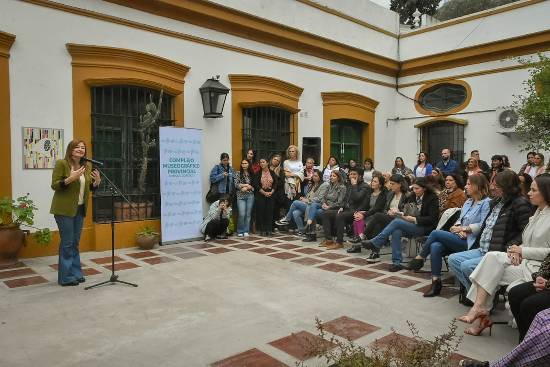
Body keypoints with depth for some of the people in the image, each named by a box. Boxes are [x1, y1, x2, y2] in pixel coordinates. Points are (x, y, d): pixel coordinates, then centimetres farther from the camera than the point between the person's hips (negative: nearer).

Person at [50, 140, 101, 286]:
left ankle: (76, 273, 23)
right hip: (64, 209, -6)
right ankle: (66, 277, 9)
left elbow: (89, 188, 15)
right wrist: (70, 178, -26)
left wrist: (97, 182, -6)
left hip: (80, 209, 6)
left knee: (75, 242, 13)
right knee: (67, 243, -1)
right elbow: (54, 185, -12)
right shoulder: (61, 163, -8)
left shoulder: (87, 166, 10)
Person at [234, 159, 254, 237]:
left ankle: (246, 231, 12)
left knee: (248, 214, 3)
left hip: (250, 196, 2)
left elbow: (254, 186, 5)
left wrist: (247, 187, -11)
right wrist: (246, 185, -8)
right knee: (242, 214, -10)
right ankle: (240, 231, 3)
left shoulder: (252, 174, 8)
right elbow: (236, 185, -5)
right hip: (241, 196, -2)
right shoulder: (238, 173, 3)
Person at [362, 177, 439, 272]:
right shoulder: (414, 196, 13)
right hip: (412, 225, 6)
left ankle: (375, 243, -21)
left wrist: (414, 219, -19)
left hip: (424, 228, -6)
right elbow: (409, 211, 21)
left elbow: (432, 219, -12)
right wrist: (402, 213, -2)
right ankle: (397, 262, -26)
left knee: (396, 221, -26)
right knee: (396, 232, -28)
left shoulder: (432, 198, -6)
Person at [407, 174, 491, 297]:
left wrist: (464, 228, -9)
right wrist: (458, 228, -3)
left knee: (435, 233, -19)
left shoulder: (486, 203, -4)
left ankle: (420, 258, 0)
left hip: (469, 242, -7)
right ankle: (436, 282, -18)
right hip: (459, 238, 7)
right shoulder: (468, 202, 21)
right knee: (435, 246, -22)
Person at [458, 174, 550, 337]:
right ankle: (483, 314, -18)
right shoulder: (537, 214, 18)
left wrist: (522, 251, -14)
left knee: (493, 262, -23)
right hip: (524, 260, 7)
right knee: (491, 256, -18)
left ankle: (479, 309, -13)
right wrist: (516, 249, -3)